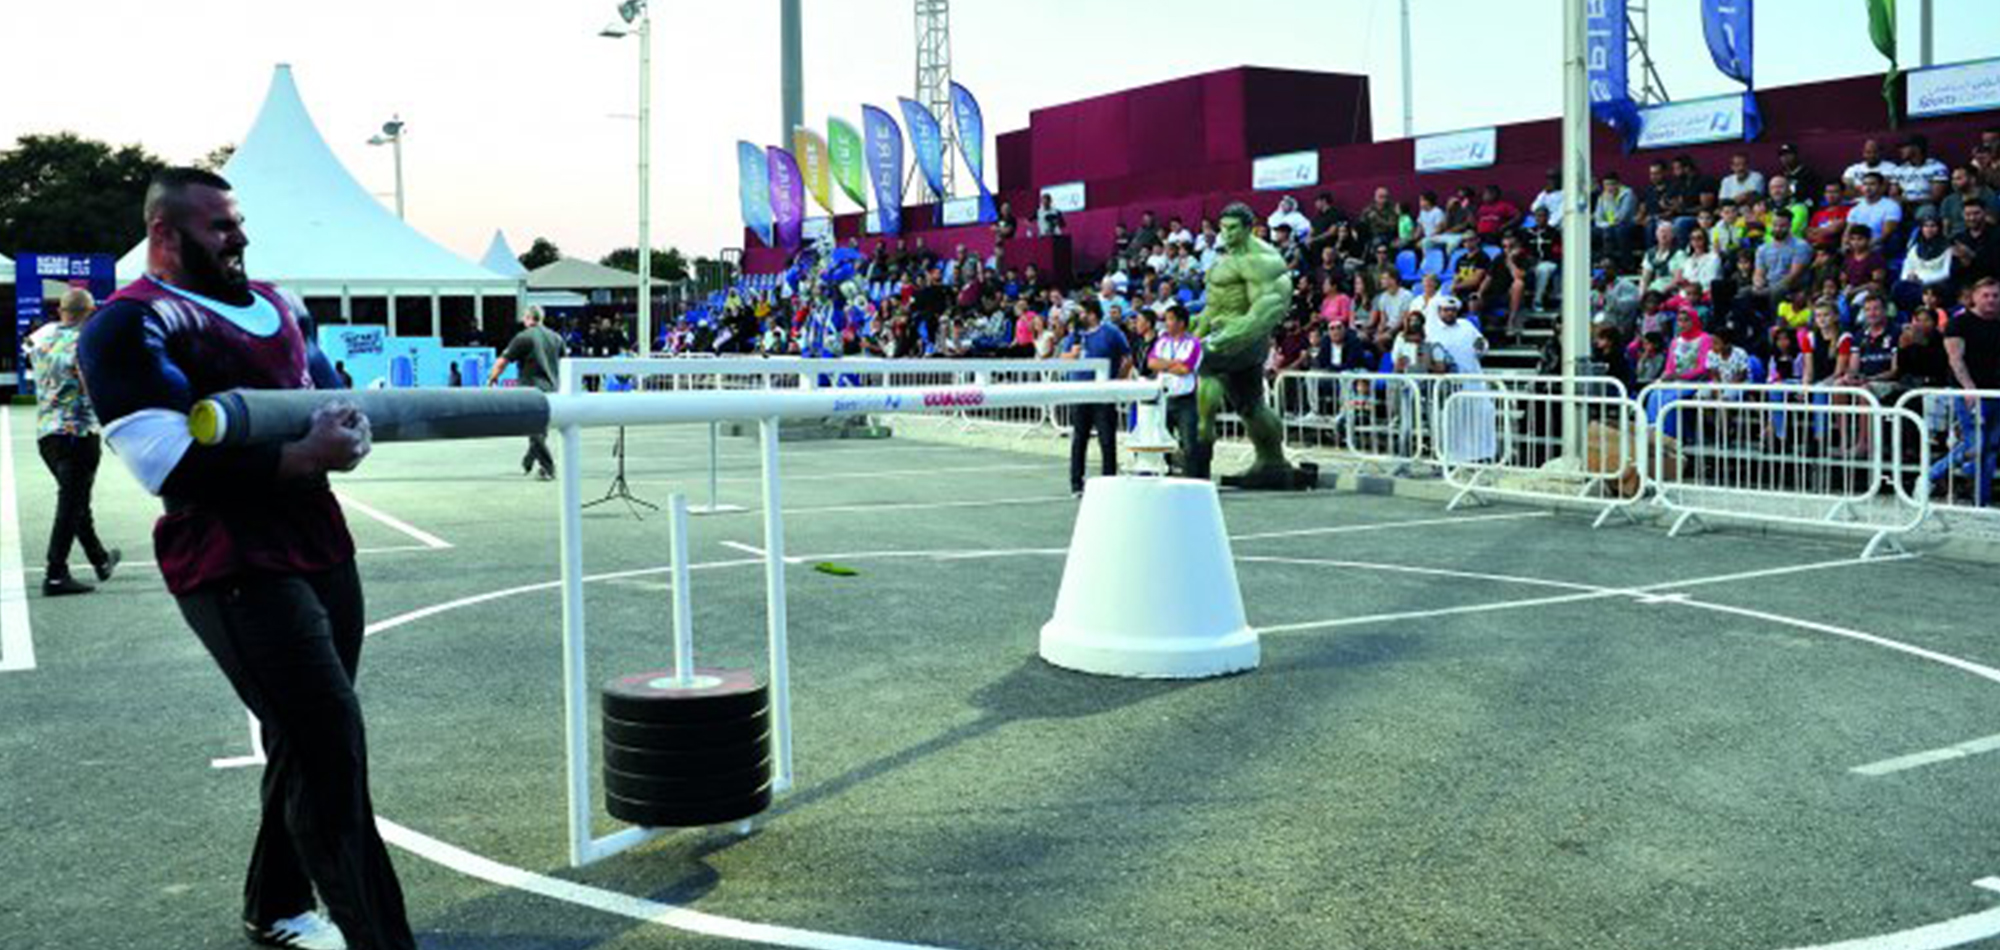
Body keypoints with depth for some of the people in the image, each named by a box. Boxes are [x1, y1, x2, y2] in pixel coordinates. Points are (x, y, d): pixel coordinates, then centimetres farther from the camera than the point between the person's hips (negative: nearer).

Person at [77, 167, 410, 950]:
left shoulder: (276, 305, 15)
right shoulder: (131, 326, -10)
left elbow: (328, 393, 27)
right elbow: (173, 467, -20)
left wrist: (345, 434, 4)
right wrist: (303, 458, -21)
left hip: (323, 550, 8)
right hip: (236, 570, -8)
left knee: (305, 740, 16)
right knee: (331, 746, -12)